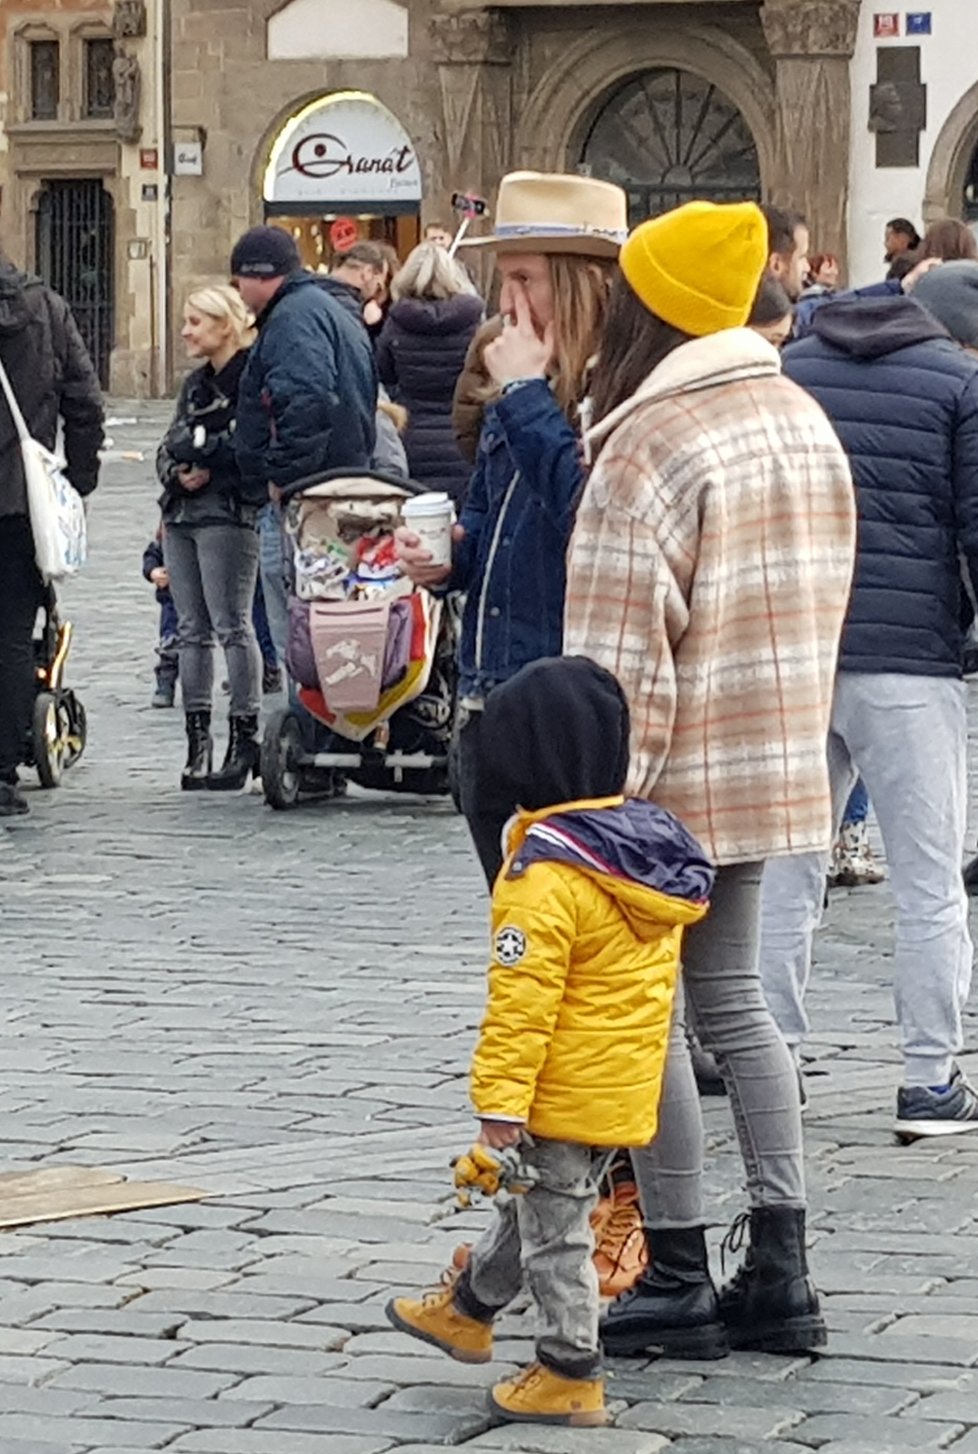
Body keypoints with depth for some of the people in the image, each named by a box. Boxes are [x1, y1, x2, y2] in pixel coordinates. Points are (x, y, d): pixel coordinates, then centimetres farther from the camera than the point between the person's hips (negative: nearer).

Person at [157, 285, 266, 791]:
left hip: (229, 515, -9)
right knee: (191, 630, 8)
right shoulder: (196, 384, 20)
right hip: (181, 513, 9)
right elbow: (169, 450, 19)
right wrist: (178, 472, -2)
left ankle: (243, 737, -4)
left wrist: (199, 449, -11)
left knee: (232, 626, -8)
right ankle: (198, 740, 11)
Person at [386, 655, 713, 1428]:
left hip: (566, 1091, -9)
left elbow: (523, 996, -24)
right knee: (536, 1199, 24)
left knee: (556, 1223, 4)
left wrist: (501, 1099, -20)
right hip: (629, 1075, 9)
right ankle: (467, 1309, 42)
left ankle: (570, 1372, 11)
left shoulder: (548, 871, -24)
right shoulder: (654, 840, 3)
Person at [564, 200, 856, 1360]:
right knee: (733, 1002, 15)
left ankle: (677, 1278, 6)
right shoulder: (802, 422, 8)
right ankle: (778, 1271, 13)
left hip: (674, 782, -8)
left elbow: (621, 654, -19)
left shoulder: (649, 449, -18)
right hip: (775, 770, 8)